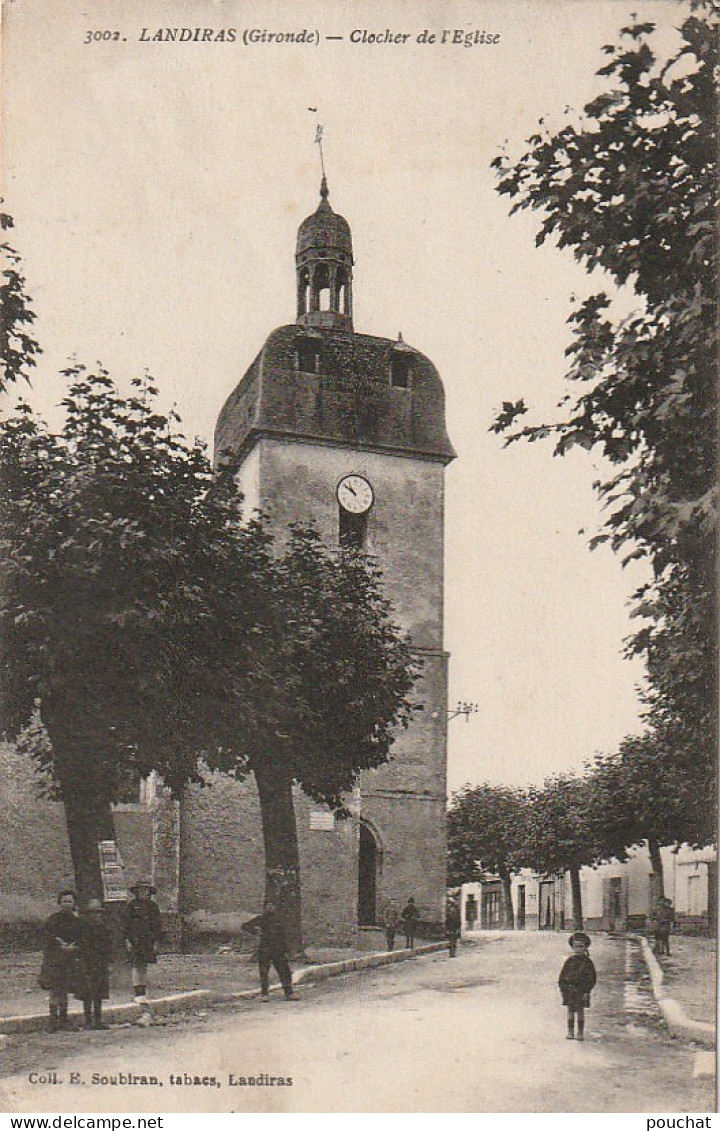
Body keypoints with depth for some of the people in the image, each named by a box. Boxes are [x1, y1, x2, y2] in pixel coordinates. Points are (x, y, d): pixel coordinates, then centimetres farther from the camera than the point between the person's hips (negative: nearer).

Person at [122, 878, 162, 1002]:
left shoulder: (153, 906, 10)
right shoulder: (132, 905, 0)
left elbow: (158, 925, 13)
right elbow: (126, 924, 1)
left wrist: (156, 941, 7)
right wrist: (127, 940, -5)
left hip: (149, 942, 3)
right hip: (135, 940, -3)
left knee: (144, 966, 8)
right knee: (137, 966, -8)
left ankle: (143, 992, 14)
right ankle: (138, 994, -8)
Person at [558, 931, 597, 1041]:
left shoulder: (587, 962, -2)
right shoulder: (570, 961, 5)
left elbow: (592, 978, -2)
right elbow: (562, 975, 9)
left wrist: (586, 991, -9)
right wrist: (562, 988, 2)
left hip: (581, 990, -2)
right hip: (569, 990, 3)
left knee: (580, 1011, 2)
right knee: (570, 1010, 7)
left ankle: (580, 1032, 12)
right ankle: (570, 1031, 16)